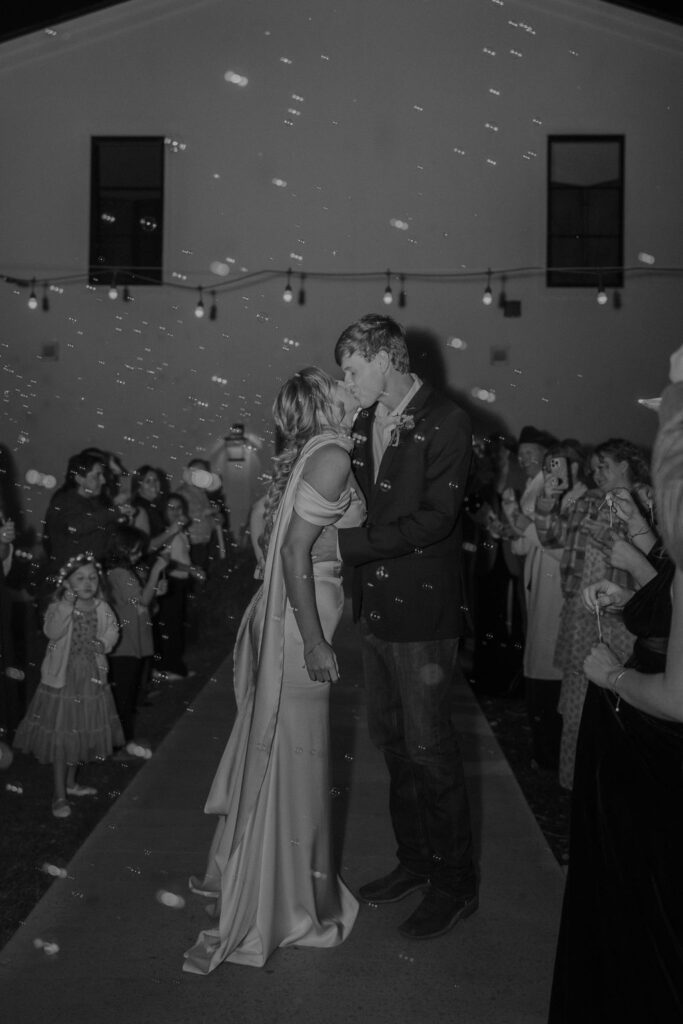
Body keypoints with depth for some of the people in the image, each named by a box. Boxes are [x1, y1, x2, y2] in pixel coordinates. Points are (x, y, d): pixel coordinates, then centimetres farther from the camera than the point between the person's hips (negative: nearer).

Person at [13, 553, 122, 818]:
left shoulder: (102, 608, 1)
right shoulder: (58, 608, -13)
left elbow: (112, 630, 2)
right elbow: (52, 632, -29)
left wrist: (103, 643, -18)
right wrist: (67, 604, -37)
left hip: (92, 678, 5)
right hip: (63, 678, -5)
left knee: (83, 732, 17)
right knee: (61, 736, 0)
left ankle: (70, 782, 37)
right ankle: (59, 795, 11)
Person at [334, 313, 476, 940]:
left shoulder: (445, 423, -12)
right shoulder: (363, 425, 10)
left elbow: (435, 519, -19)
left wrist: (349, 543, -20)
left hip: (423, 613, -7)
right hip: (376, 607, 7)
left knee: (428, 748, 0)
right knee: (392, 741, 16)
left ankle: (454, 885, 18)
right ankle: (415, 860, 34)